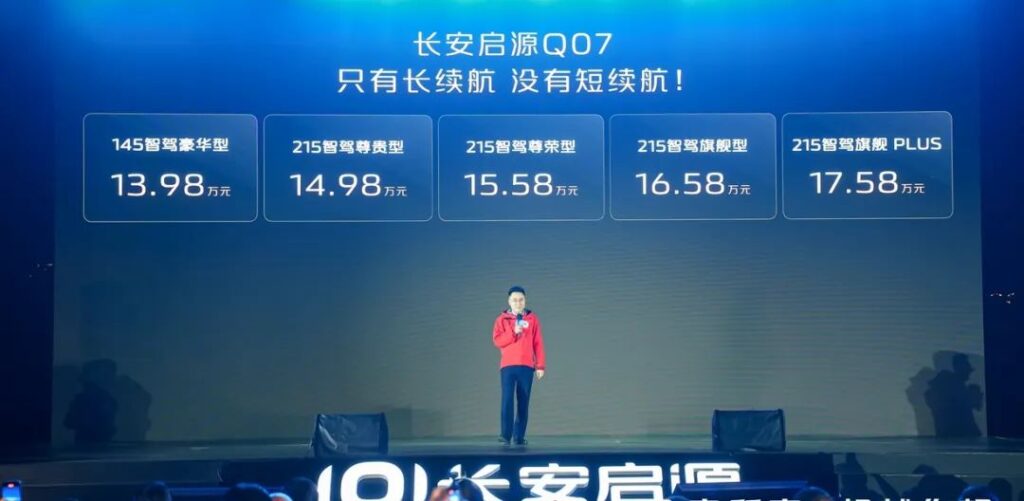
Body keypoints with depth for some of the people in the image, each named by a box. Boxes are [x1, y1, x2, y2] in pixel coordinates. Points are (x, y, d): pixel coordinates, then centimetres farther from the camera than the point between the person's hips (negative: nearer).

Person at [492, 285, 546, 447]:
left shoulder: (532, 319, 8)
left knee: (523, 403, 2)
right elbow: (497, 341, -3)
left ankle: (519, 436, 6)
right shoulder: (502, 319, 7)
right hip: (508, 366, -1)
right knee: (507, 400, -11)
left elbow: (538, 343, 6)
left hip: (527, 366, 1)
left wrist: (540, 365, 1)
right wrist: (514, 332, -15)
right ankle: (506, 436, -12)